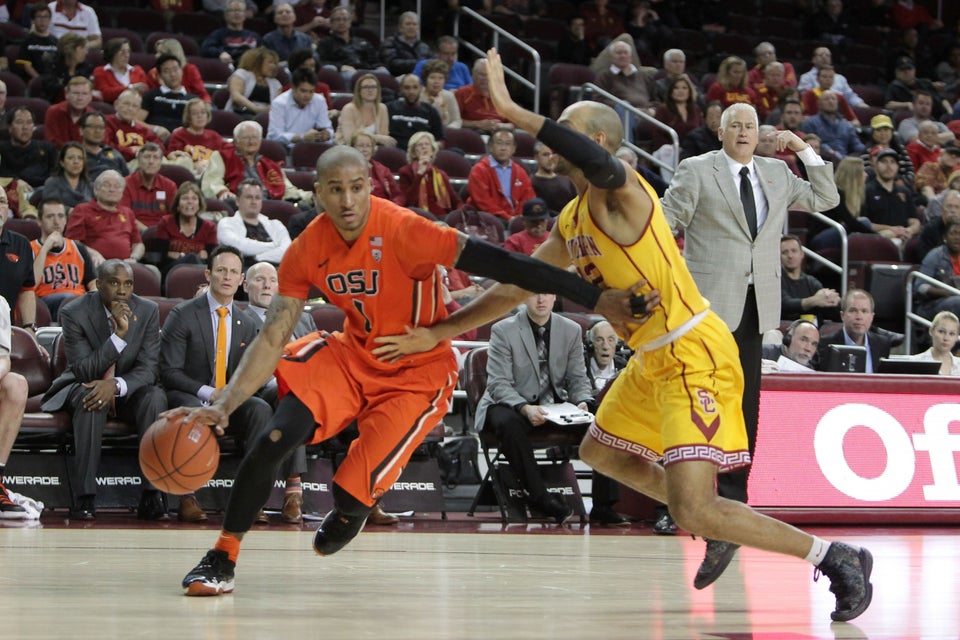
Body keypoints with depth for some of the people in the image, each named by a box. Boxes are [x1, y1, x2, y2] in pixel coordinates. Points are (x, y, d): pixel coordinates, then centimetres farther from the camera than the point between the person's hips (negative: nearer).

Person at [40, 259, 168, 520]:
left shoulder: (148, 311, -7)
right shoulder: (74, 312, -15)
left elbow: (148, 369, -11)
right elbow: (84, 371, -20)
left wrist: (116, 385, -33)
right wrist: (118, 335, -32)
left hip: (127, 393, 2)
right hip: (84, 387, -2)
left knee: (155, 398, -30)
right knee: (88, 398, -37)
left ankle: (152, 497, -30)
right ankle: (84, 498, -36)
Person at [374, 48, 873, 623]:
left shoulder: (624, 194, -16)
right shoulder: (573, 223, 13)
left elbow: (601, 164, -42)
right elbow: (516, 287, 23)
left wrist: (513, 112, -40)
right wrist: (438, 334, 22)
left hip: (694, 354, -11)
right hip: (654, 357, 11)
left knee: (693, 512, -19)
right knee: (600, 452, 30)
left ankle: (836, 558, -9)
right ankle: (721, 529, 35)